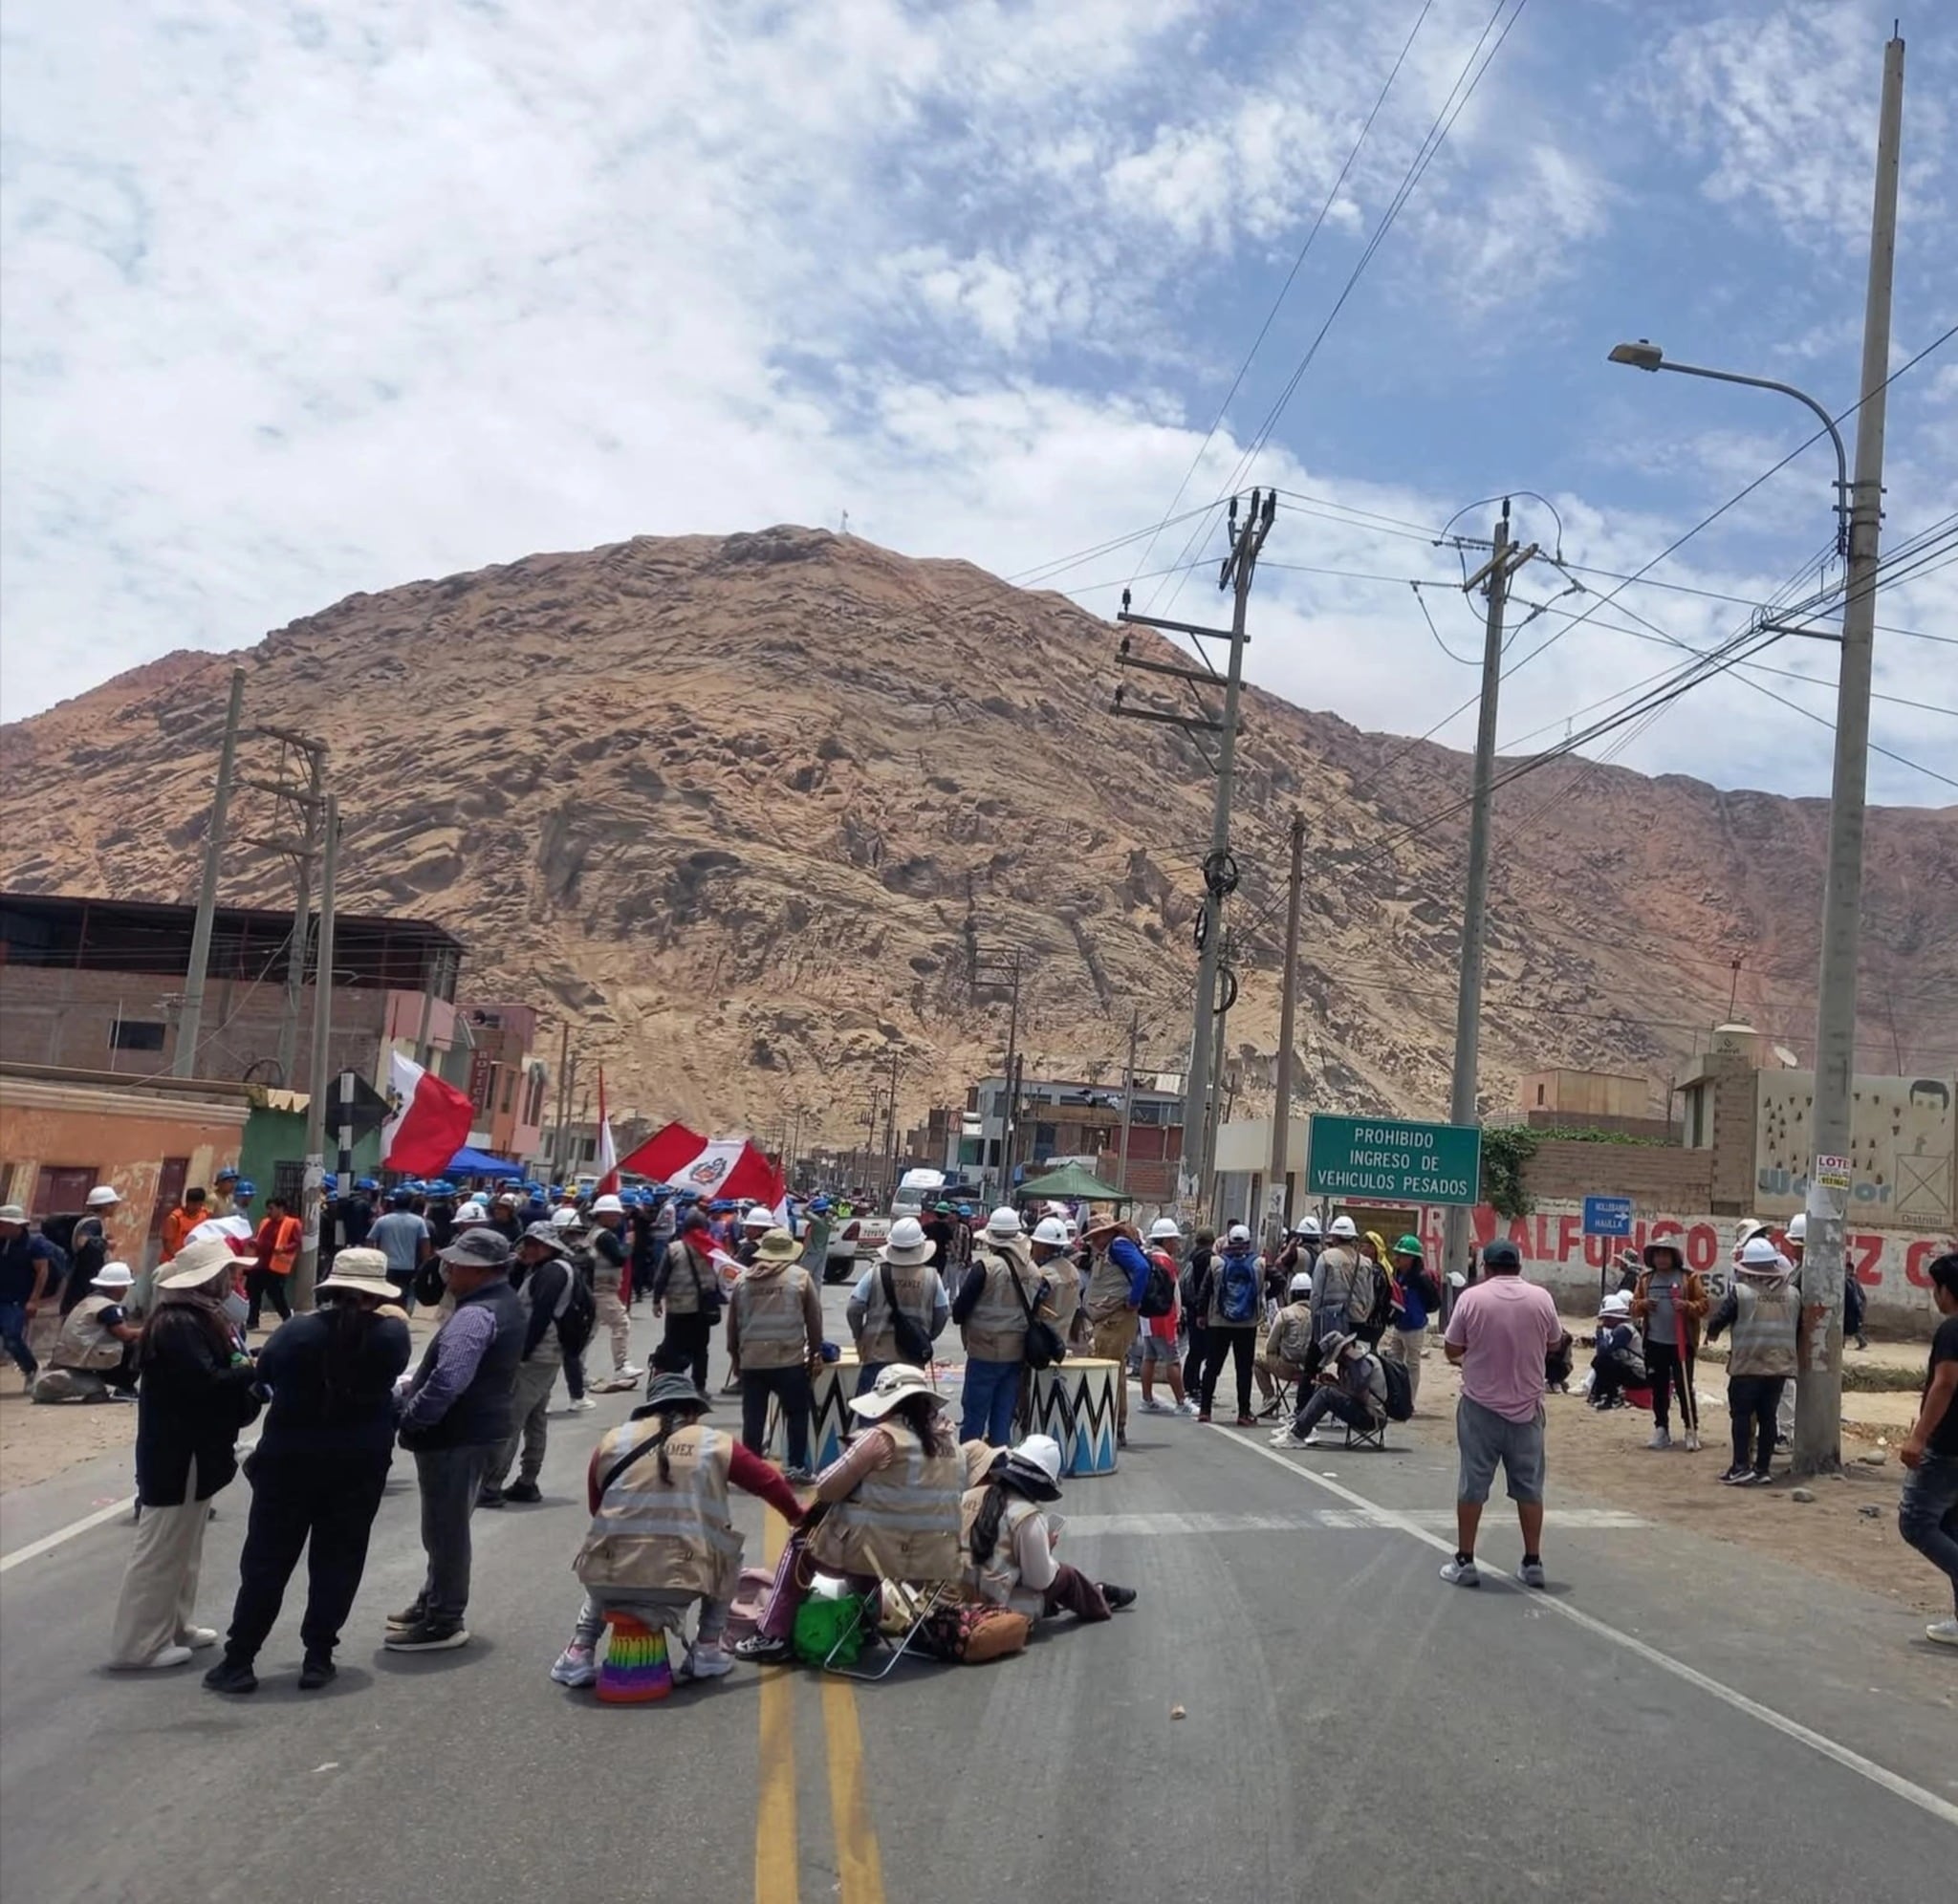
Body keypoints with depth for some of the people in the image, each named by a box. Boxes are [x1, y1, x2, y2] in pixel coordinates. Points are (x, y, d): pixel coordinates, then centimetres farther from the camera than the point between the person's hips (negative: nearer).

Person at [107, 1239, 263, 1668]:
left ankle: (174, 1627, 29)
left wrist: (247, 1373, -6)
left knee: (183, 1547, 19)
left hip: (191, 1449, 11)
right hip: (176, 1454, -11)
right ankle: (138, 1644, 6)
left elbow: (218, 1373, 12)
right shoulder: (179, 1324, -21)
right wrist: (254, 1371, -15)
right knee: (161, 1548, -2)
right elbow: (205, 1382, -28)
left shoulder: (200, 1318, 12)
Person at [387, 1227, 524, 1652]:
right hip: (481, 1427, 11)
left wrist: (409, 1418, -23)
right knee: (448, 1525, 23)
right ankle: (433, 1603, 37)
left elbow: (448, 1381, -35)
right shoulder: (505, 1301, 9)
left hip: (455, 1436, -11)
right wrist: (416, 1387, 12)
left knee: (445, 1528, 1)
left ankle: (443, 1623, 12)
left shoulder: (475, 1315, -25)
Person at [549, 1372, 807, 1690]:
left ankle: (580, 1653, 22)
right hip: (679, 1584, -2)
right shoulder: (715, 1444, 9)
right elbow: (769, 1482, 18)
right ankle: (706, 1651, 21)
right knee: (727, 1552, 27)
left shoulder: (612, 1441, 12)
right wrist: (798, 1518, 37)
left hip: (609, 1582, 2)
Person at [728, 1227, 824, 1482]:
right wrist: (815, 1351, 14)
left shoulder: (742, 1279, 7)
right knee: (797, 1414, 11)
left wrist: (735, 1354, 22)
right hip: (790, 1359, -2)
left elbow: (733, 1322, 12)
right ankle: (797, 1466, 10)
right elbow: (814, 1319, 3)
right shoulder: (800, 1276, 0)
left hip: (751, 1360, 3)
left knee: (753, 1417, 8)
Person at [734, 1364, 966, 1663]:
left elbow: (826, 1489, -11)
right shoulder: (950, 1444, 4)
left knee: (801, 1543, 21)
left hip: (877, 1554, -6)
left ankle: (773, 1636, 20)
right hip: (934, 1562, 6)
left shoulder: (882, 1437, -15)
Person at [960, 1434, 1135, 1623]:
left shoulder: (969, 1496, -2)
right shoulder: (1027, 1517, -21)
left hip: (962, 1596, 6)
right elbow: (1041, 1579, -15)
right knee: (1065, 1574, 16)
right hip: (1002, 1606, -6)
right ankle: (1100, 1603, 40)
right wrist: (1047, 1548, 4)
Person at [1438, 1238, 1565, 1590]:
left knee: (1472, 1484, 5)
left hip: (1480, 1405, -2)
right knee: (1529, 1486, 11)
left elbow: (1452, 1350, -4)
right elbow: (1553, 1344, 10)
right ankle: (1533, 1562, 17)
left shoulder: (1471, 1297, -9)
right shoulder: (1541, 1298, -3)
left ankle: (1464, 1561, 9)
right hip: (1526, 1406, 2)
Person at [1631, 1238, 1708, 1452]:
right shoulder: (1646, 1280, 9)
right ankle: (1661, 1430, 18)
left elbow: (1704, 1304, -4)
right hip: (1654, 1344, 4)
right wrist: (1643, 1305, -9)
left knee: (1684, 1388, -1)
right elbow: (1634, 1306, 13)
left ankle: (1692, 1431, 7)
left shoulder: (1689, 1277, -3)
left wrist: (1687, 1306, -22)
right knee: (1659, 1389, 9)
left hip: (1681, 1343, -4)